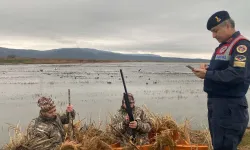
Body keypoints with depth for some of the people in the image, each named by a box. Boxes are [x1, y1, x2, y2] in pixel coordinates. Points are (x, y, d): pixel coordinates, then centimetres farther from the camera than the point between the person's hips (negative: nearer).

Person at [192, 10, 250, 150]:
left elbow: (237, 75, -26)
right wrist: (208, 68, 4)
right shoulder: (223, 46, 15)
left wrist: (207, 74, -20)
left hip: (230, 105, -9)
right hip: (216, 101, 10)